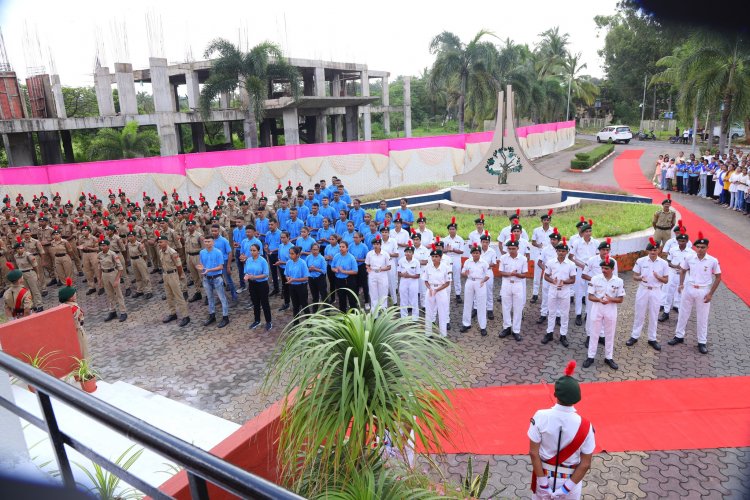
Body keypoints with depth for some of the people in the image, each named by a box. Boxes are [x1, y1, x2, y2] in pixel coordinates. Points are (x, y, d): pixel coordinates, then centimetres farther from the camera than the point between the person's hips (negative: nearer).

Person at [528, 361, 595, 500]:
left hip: (543, 474, 0)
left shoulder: (541, 417, -22)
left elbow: (533, 452, -17)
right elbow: (585, 464, -15)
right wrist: (567, 487, -8)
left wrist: (542, 482, -8)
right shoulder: (585, 426, -21)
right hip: (570, 478, 0)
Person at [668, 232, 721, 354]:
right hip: (689, 289, 2)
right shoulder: (689, 258, -6)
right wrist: (681, 284, 0)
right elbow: (682, 270, 11)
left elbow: (718, 277, -4)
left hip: (703, 291, -2)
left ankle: (702, 342, 21)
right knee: (683, 314, 13)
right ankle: (679, 336, 28)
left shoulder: (713, 261, -11)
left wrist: (710, 293, -7)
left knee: (702, 318, 8)